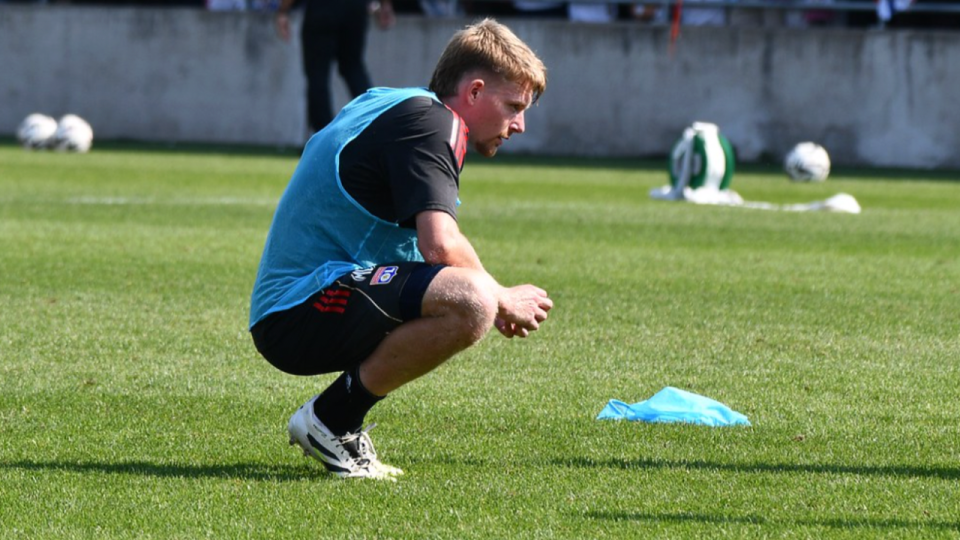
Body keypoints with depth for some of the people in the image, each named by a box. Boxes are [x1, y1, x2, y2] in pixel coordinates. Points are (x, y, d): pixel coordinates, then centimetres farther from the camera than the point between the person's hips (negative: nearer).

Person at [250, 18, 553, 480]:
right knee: (470, 302, -30)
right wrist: (503, 301, -4)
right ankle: (330, 419, -14)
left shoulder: (391, 107, 23)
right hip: (299, 316, -11)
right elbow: (441, 246, -21)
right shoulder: (427, 118, -9)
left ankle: (338, 424, 13)